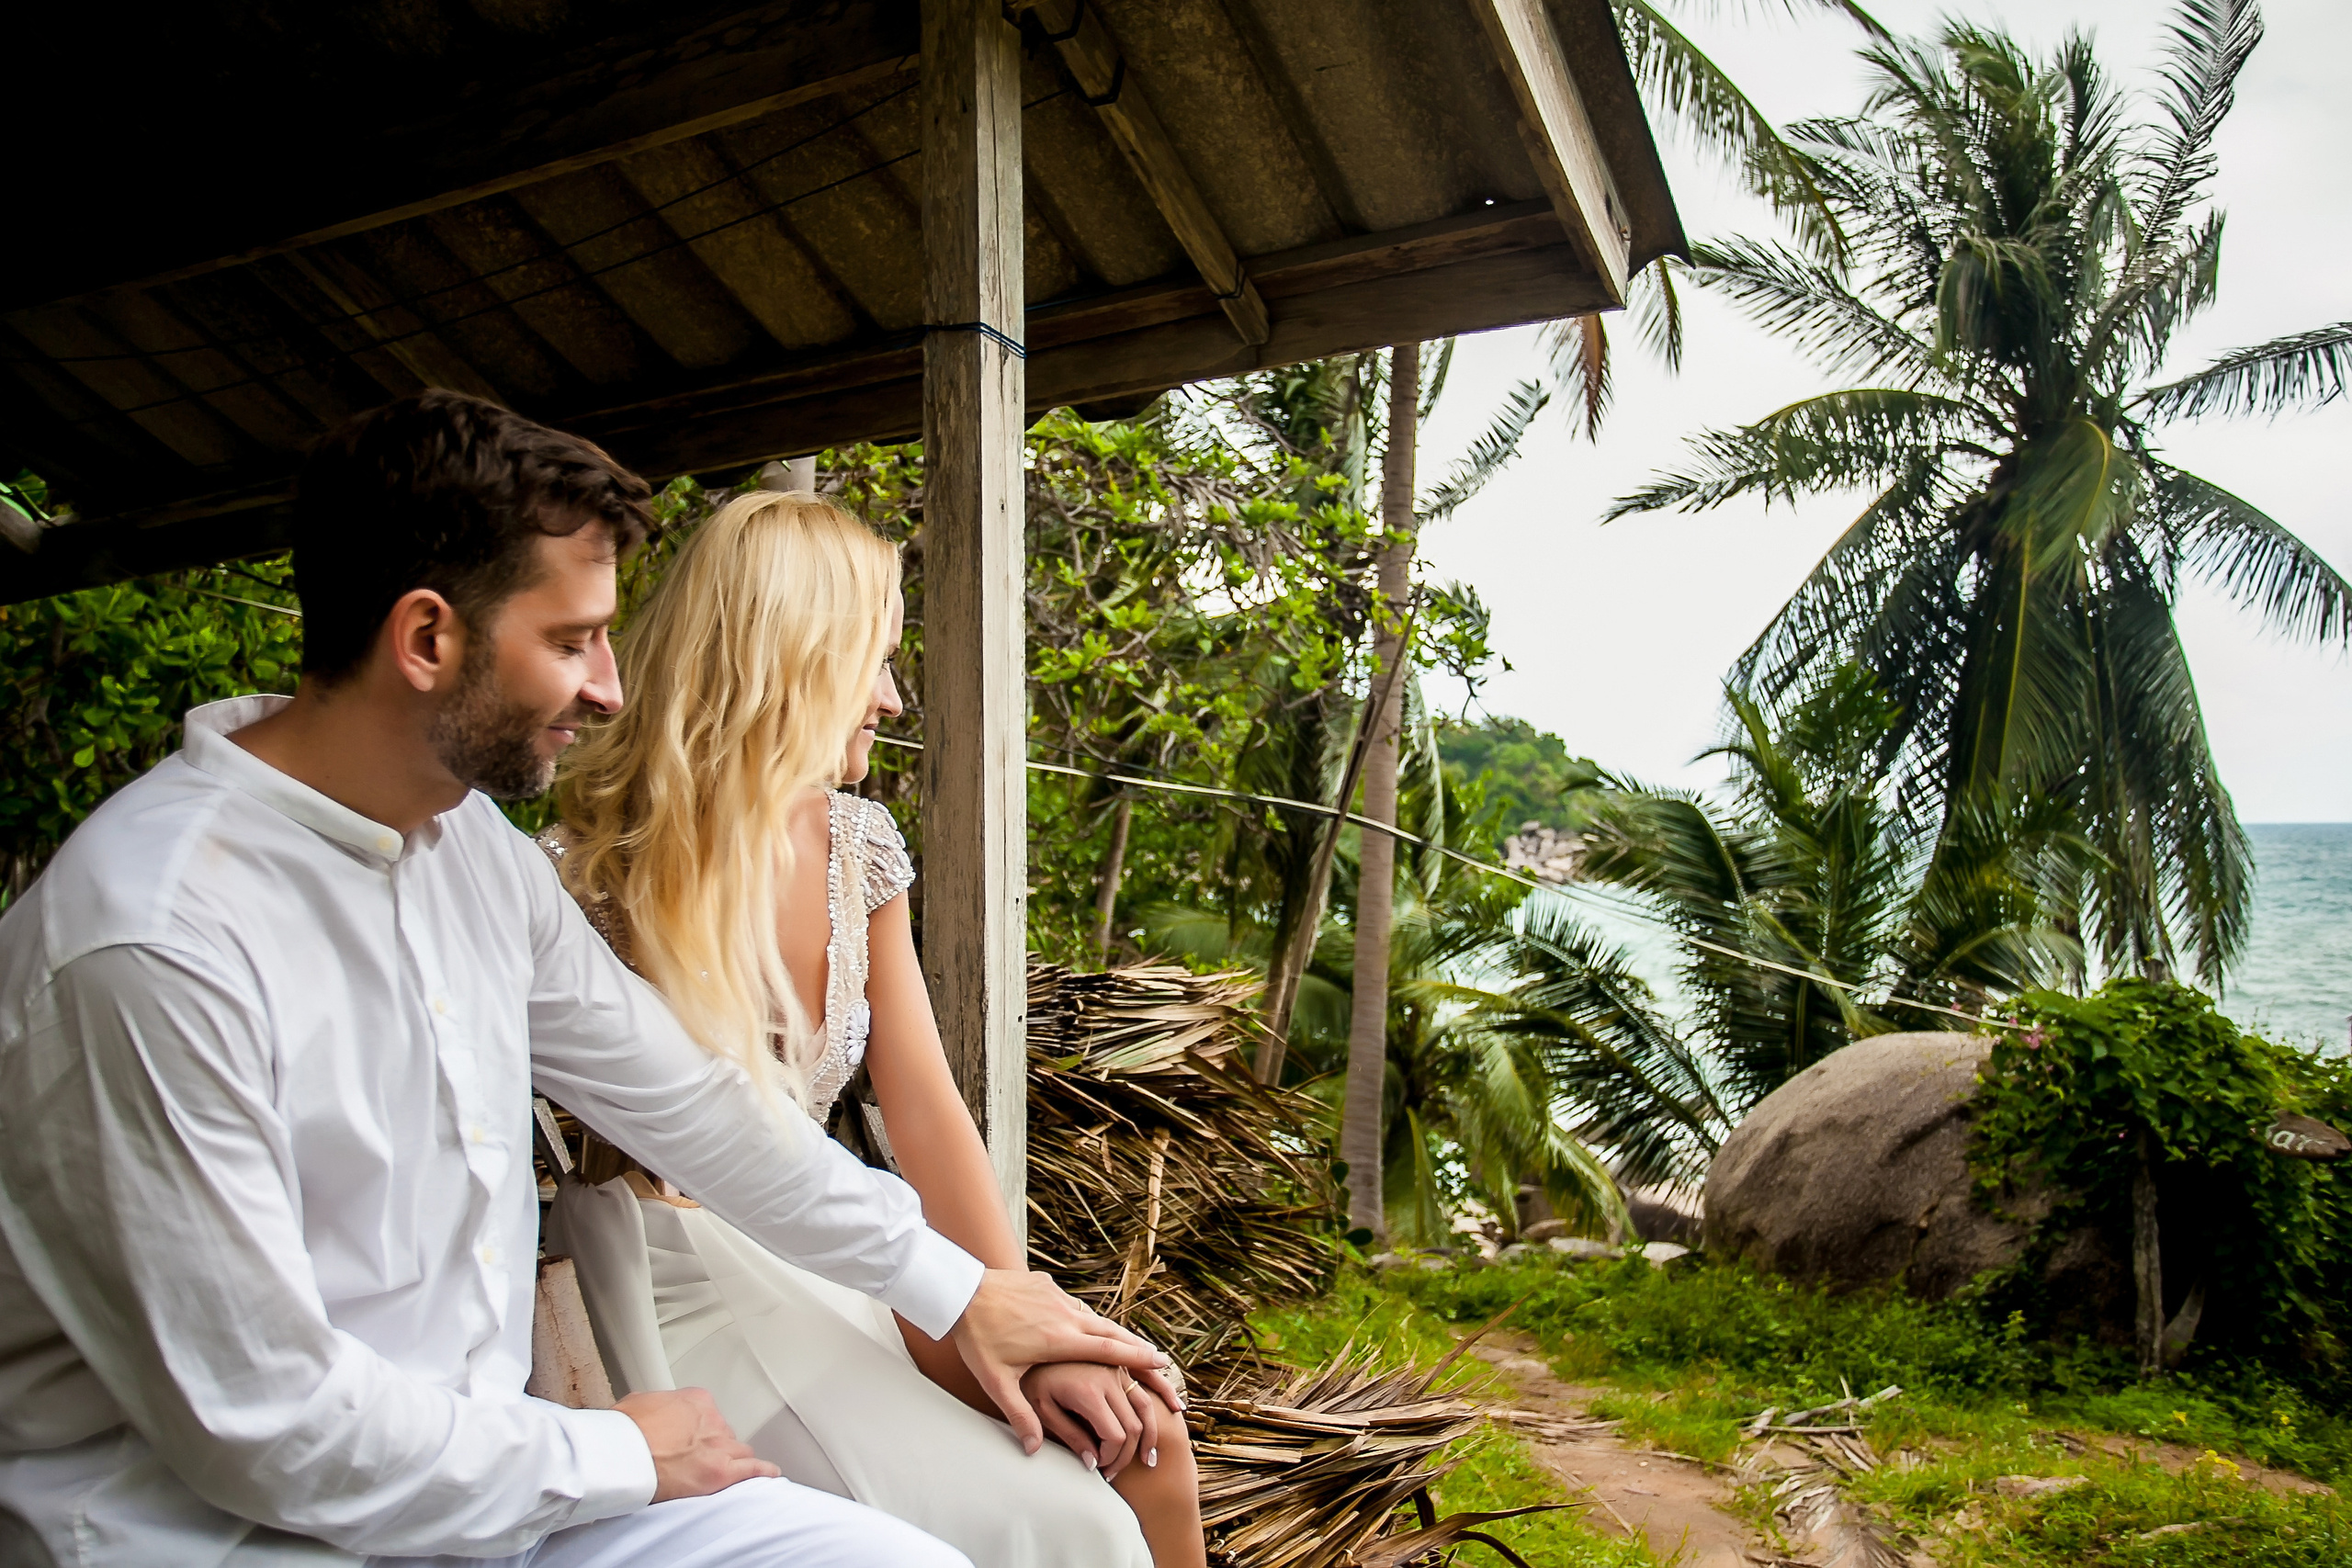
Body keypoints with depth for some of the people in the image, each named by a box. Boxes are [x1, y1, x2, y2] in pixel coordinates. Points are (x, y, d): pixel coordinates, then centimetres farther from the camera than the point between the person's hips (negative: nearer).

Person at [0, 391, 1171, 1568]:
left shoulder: (469, 842, 1)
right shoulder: (157, 947, -25)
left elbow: (680, 1096, 7)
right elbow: (262, 1423, -22)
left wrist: (957, 1288, 9)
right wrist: (619, 1454, -10)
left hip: (481, 1464, 7)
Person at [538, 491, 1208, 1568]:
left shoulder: (860, 846, 2)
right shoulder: (589, 883, -17)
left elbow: (922, 1109, -1)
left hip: (829, 1270, 6)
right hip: (696, 1306, -6)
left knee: (1146, 1448, -8)